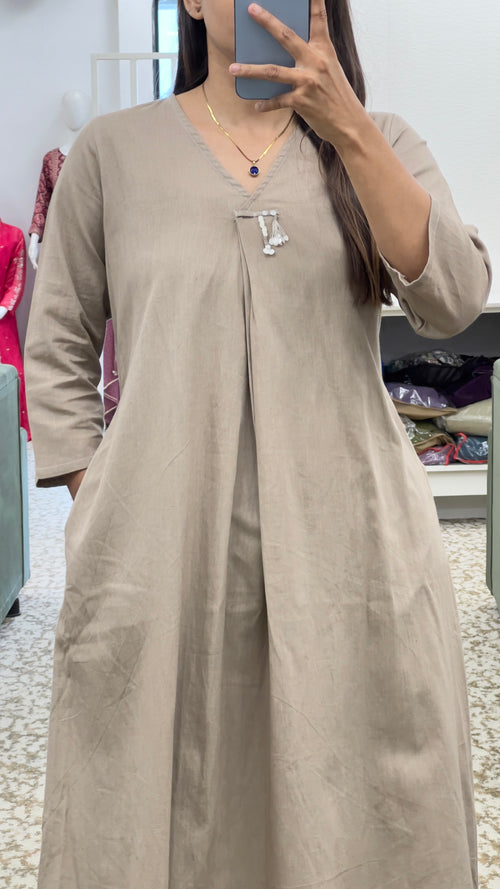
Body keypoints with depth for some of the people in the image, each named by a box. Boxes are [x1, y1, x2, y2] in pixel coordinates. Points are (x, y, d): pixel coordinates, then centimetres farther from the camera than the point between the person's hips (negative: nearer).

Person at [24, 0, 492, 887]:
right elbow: (56, 353, 11)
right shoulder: (113, 149, 8)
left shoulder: (381, 145, 11)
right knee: (158, 810, 8)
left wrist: (348, 128, -13)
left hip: (351, 548, 1)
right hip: (158, 554, 0)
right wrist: (96, 511, 1)